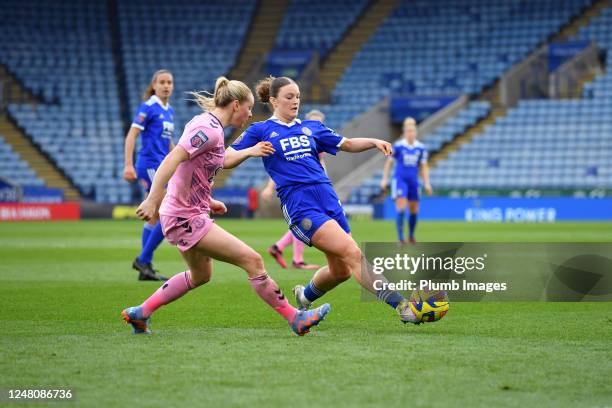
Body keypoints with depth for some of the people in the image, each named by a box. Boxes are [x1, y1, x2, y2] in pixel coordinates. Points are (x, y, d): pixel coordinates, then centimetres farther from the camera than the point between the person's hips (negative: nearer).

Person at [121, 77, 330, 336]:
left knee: (200, 275, 28)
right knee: (252, 260, -11)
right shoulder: (209, 129, -18)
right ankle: (295, 319, -4)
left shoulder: (209, 125, 12)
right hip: (186, 219, -11)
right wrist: (153, 200, -35)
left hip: (189, 214, 11)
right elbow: (172, 160, -28)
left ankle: (139, 314, 33)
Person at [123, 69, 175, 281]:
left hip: (161, 167, 8)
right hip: (150, 165, -8)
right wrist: (128, 165, -21)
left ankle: (145, 268, 15)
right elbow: (131, 136, -13)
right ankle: (143, 260, -6)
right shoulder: (148, 107, -9)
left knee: (154, 219, 10)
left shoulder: (169, 111, 14)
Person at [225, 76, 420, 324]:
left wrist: (374, 142, 5)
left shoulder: (312, 128, 20)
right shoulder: (261, 131, 8)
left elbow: (346, 144, 23)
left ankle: (304, 296, 36)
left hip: (327, 197, 6)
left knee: (341, 270, 6)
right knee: (352, 253, -19)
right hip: (298, 203, -6)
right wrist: (250, 151, -14)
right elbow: (226, 159, 6)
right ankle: (401, 306, -23)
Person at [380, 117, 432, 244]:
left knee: (414, 211, 8)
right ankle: (400, 237, -13)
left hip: (414, 181, 3)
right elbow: (389, 162, 5)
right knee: (401, 208, -16)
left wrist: (427, 183, 5)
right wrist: (384, 179, 2)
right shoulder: (398, 146, -4)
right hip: (400, 179, -3)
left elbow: (423, 167, 10)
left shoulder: (421, 148, 4)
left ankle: (411, 236, 25)